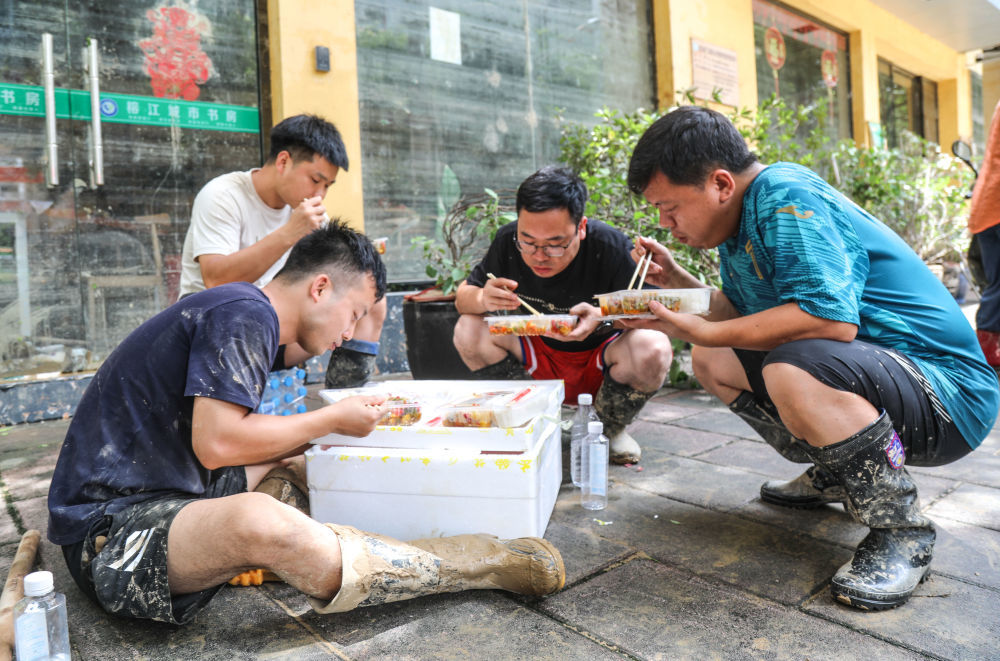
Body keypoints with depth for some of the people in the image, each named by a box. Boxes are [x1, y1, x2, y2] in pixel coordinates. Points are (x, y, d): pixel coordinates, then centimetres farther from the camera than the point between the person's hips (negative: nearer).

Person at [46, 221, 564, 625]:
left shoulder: (246, 317, 13)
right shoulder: (244, 314, -17)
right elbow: (216, 443, -25)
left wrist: (321, 431, 9)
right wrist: (333, 419, -14)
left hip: (162, 495, 11)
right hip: (109, 527, -11)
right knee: (260, 521, -37)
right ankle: (476, 564, -25)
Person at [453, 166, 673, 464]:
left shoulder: (610, 247, -24)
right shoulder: (507, 241, -14)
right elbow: (463, 296, -5)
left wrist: (605, 316, -40)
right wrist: (482, 299, -30)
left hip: (601, 363, -2)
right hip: (538, 362, 3)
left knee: (653, 351, -34)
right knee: (469, 331, -20)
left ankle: (611, 429, -1)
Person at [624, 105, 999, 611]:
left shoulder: (785, 196, -20)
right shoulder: (739, 221, 8)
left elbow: (832, 318, -33)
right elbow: (746, 318, 12)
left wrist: (703, 332, -26)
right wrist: (677, 281, 1)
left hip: (947, 394, -9)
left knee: (794, 370, -37)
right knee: (711, 361, 6)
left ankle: (902, 530, -11)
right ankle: (835, 476, 18)